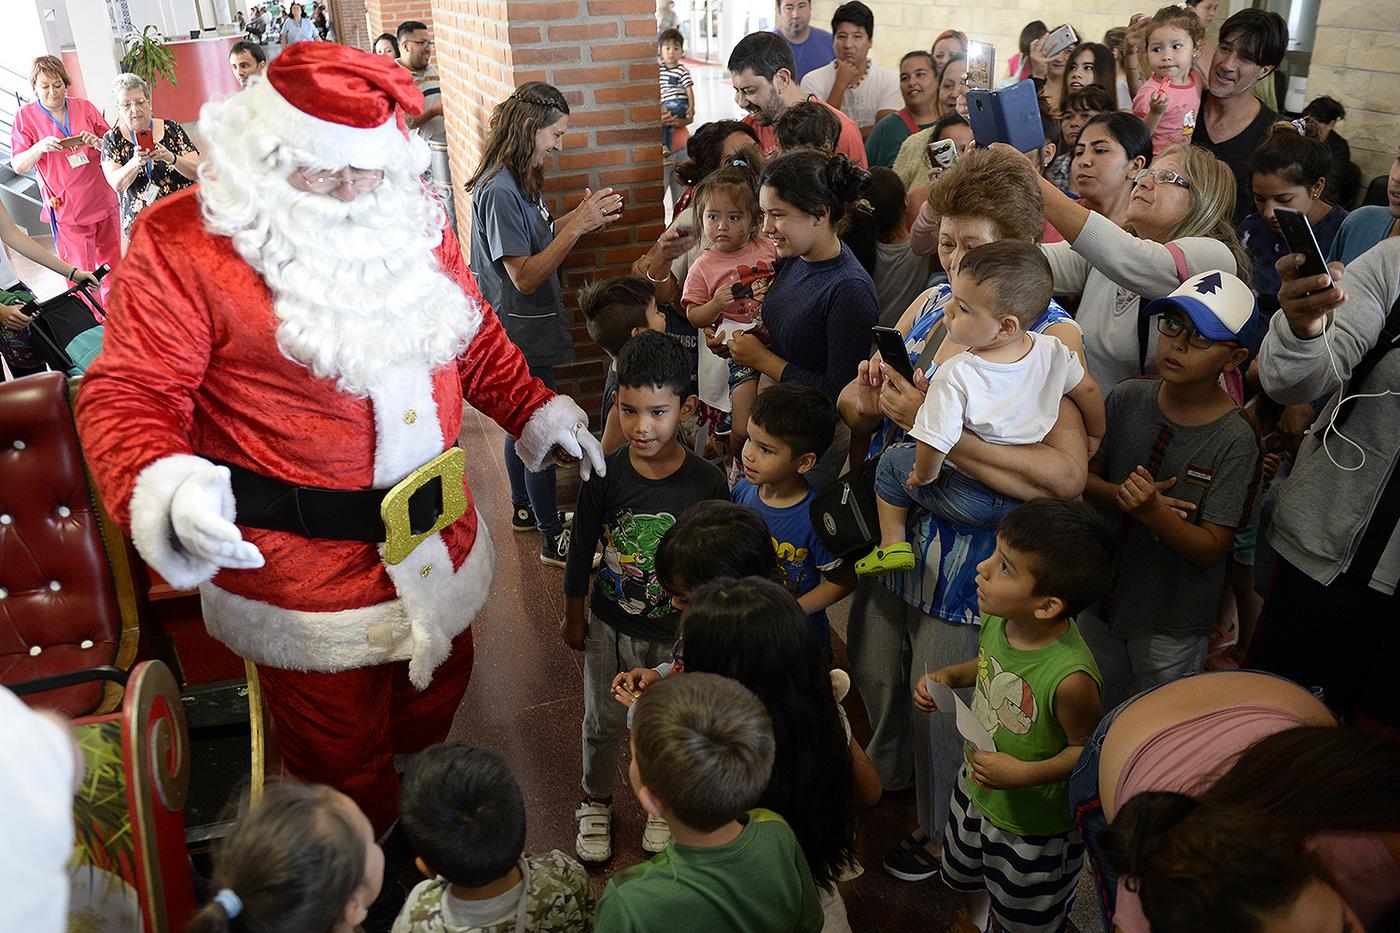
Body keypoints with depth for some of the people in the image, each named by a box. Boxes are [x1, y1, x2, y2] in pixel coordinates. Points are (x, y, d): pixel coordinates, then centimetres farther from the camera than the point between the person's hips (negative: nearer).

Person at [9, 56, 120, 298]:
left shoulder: (84, 108, 3)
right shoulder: (25, 116, -2)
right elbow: (18, 166, -5)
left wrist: (98, 143, -16)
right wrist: (40, 148, -24)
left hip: (103, 201, 3)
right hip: (66, 209, -3)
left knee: (112, 263, 15)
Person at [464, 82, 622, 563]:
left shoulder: (519, 181, 6)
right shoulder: (499, 192, -25)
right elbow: (525, 276, -26)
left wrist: (585, 213, 1)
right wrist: (578, 225, -28)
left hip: (523, 330, 10)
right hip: (521, 334, -10)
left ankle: (524, 509, 40)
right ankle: (552, 538, 13)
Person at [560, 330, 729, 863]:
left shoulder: (707, 483, -20)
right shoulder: (605, 475, -18)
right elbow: (581, 551, -5)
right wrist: (573, 619, 4)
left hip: (677, 631, 0)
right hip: (609, 625, 1)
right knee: (603, 722, 19)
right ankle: (596, 803, 45)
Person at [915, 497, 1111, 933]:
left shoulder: (1069, 677, -40)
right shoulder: (997, 619, -19)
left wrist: (1024, 774, -31)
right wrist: (948, 676, -12)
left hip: (1033, 826, -7)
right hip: (976, 788, 7)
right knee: (963, 874, 36)